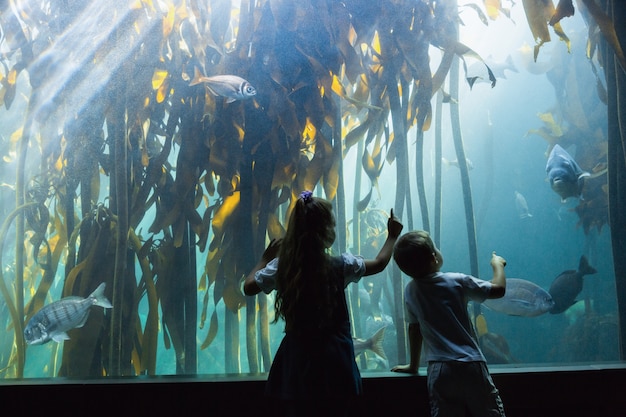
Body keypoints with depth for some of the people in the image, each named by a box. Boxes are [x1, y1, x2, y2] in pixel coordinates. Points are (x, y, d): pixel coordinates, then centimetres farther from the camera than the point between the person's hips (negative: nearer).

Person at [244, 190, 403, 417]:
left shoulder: (281, 267, -8)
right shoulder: (340, 266, -11)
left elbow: (249, 287, 8)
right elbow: (379, 263, 7)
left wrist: (265, 258, 21)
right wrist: (392, 236, 23)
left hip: (297, 363, 2)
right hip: (333, 364, -2)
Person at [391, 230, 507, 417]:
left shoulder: (410, 291, 4)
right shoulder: (457, 282, -5)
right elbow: (499, 289, 3)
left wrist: (413, 365, 23)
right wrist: (498, 264, 22)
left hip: (438, 371, 3)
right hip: (470, 365, -2)